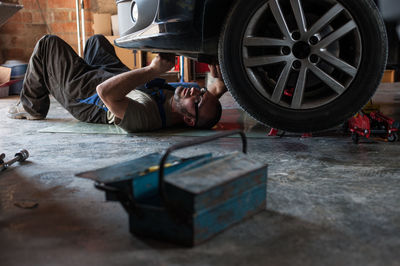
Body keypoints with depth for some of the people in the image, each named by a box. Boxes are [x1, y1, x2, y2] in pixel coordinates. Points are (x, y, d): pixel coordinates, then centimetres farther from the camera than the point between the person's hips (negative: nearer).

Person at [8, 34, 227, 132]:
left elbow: (105, 92, -51)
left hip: (83, 93, -7)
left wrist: (152, 69, -50)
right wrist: (216, 70, -33)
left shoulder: (147, 118, -47)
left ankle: (31, 107, 27)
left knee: (48, 44, 4)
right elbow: (221, 87, -10)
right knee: (96, 40, 28)